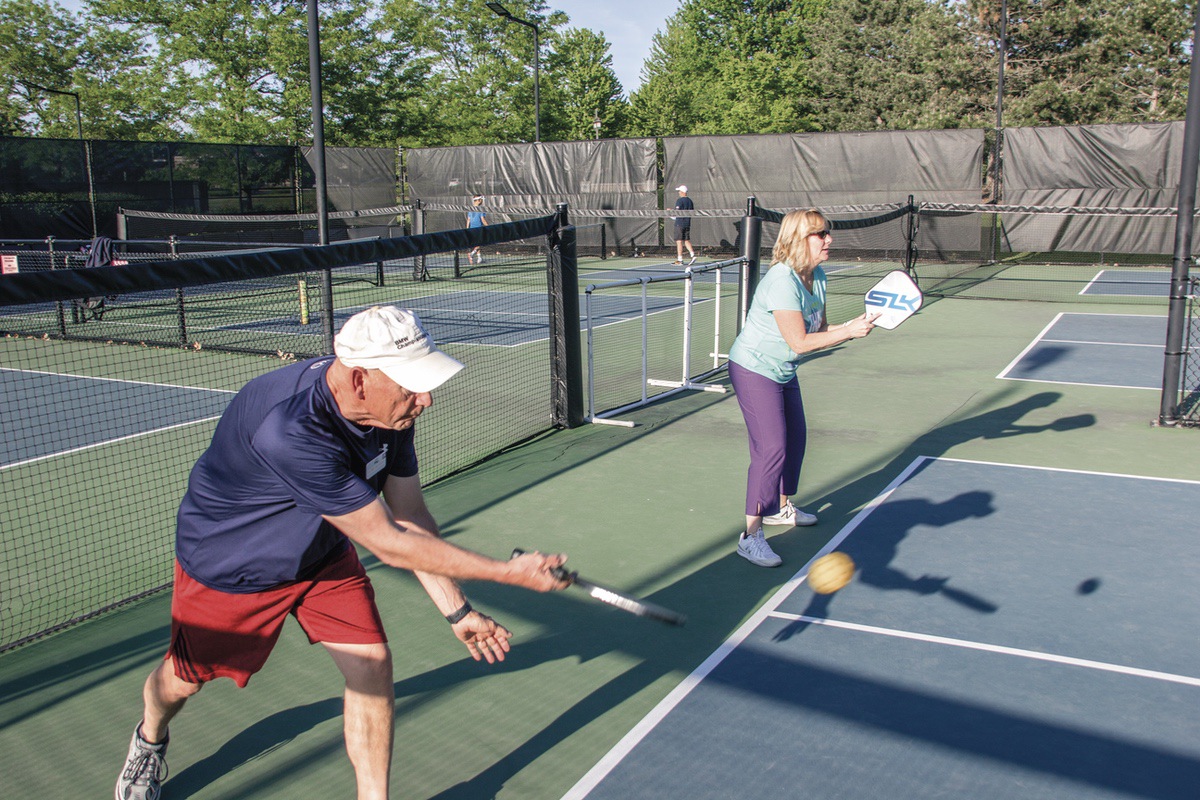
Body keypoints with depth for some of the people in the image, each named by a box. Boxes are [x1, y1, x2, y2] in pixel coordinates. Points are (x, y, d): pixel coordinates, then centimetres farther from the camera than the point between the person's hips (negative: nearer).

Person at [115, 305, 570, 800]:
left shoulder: (391, 405, -21)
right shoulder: (290, 431, -45)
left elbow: (410, 517, -9)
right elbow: (387, 543, -39)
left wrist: (456, 610, -8)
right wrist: (508, 573, -35)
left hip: (323, 554, 5)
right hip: (226, 563, -5)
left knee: (372, 665, -5)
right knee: (185, 678, 17)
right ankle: (149, 740, 53)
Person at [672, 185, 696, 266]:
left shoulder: (679, 201, -12)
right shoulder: (690, 201, 10)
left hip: (679, 224, -7)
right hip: (688, 224, 7)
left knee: (679, 241, -3)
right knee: (687, 240, 13)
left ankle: (679, 260, -2)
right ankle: (692, 255, -3)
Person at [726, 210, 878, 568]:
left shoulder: (817, 277, 1)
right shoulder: (781, 281, -28)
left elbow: (819, 330, 5)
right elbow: (800, 342, -27)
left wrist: (853, 325, -13)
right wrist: (850, 332, -24)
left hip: (783, 372, 10)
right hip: (754, 370, -10)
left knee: (795, 438, 20)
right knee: (772, 448, -16)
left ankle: (780, 508, 42)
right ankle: (750, 535, -10)